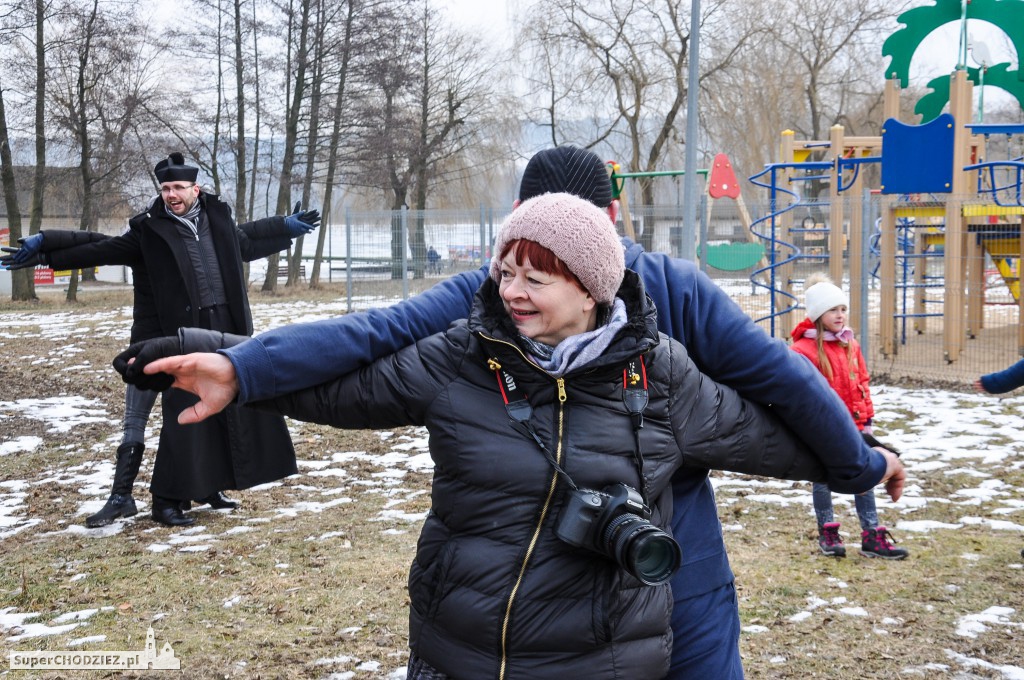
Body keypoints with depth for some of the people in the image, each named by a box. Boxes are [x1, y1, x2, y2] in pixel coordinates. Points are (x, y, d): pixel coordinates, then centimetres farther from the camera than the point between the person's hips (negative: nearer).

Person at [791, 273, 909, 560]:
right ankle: (827, 533, 26)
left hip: (853, 426, 6)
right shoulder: (804, 349, -16)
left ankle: (872, 536, 15)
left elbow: (862, 383, 13)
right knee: (823, 480, 10)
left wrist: (867, 419, 12)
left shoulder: (850, 344, 6)